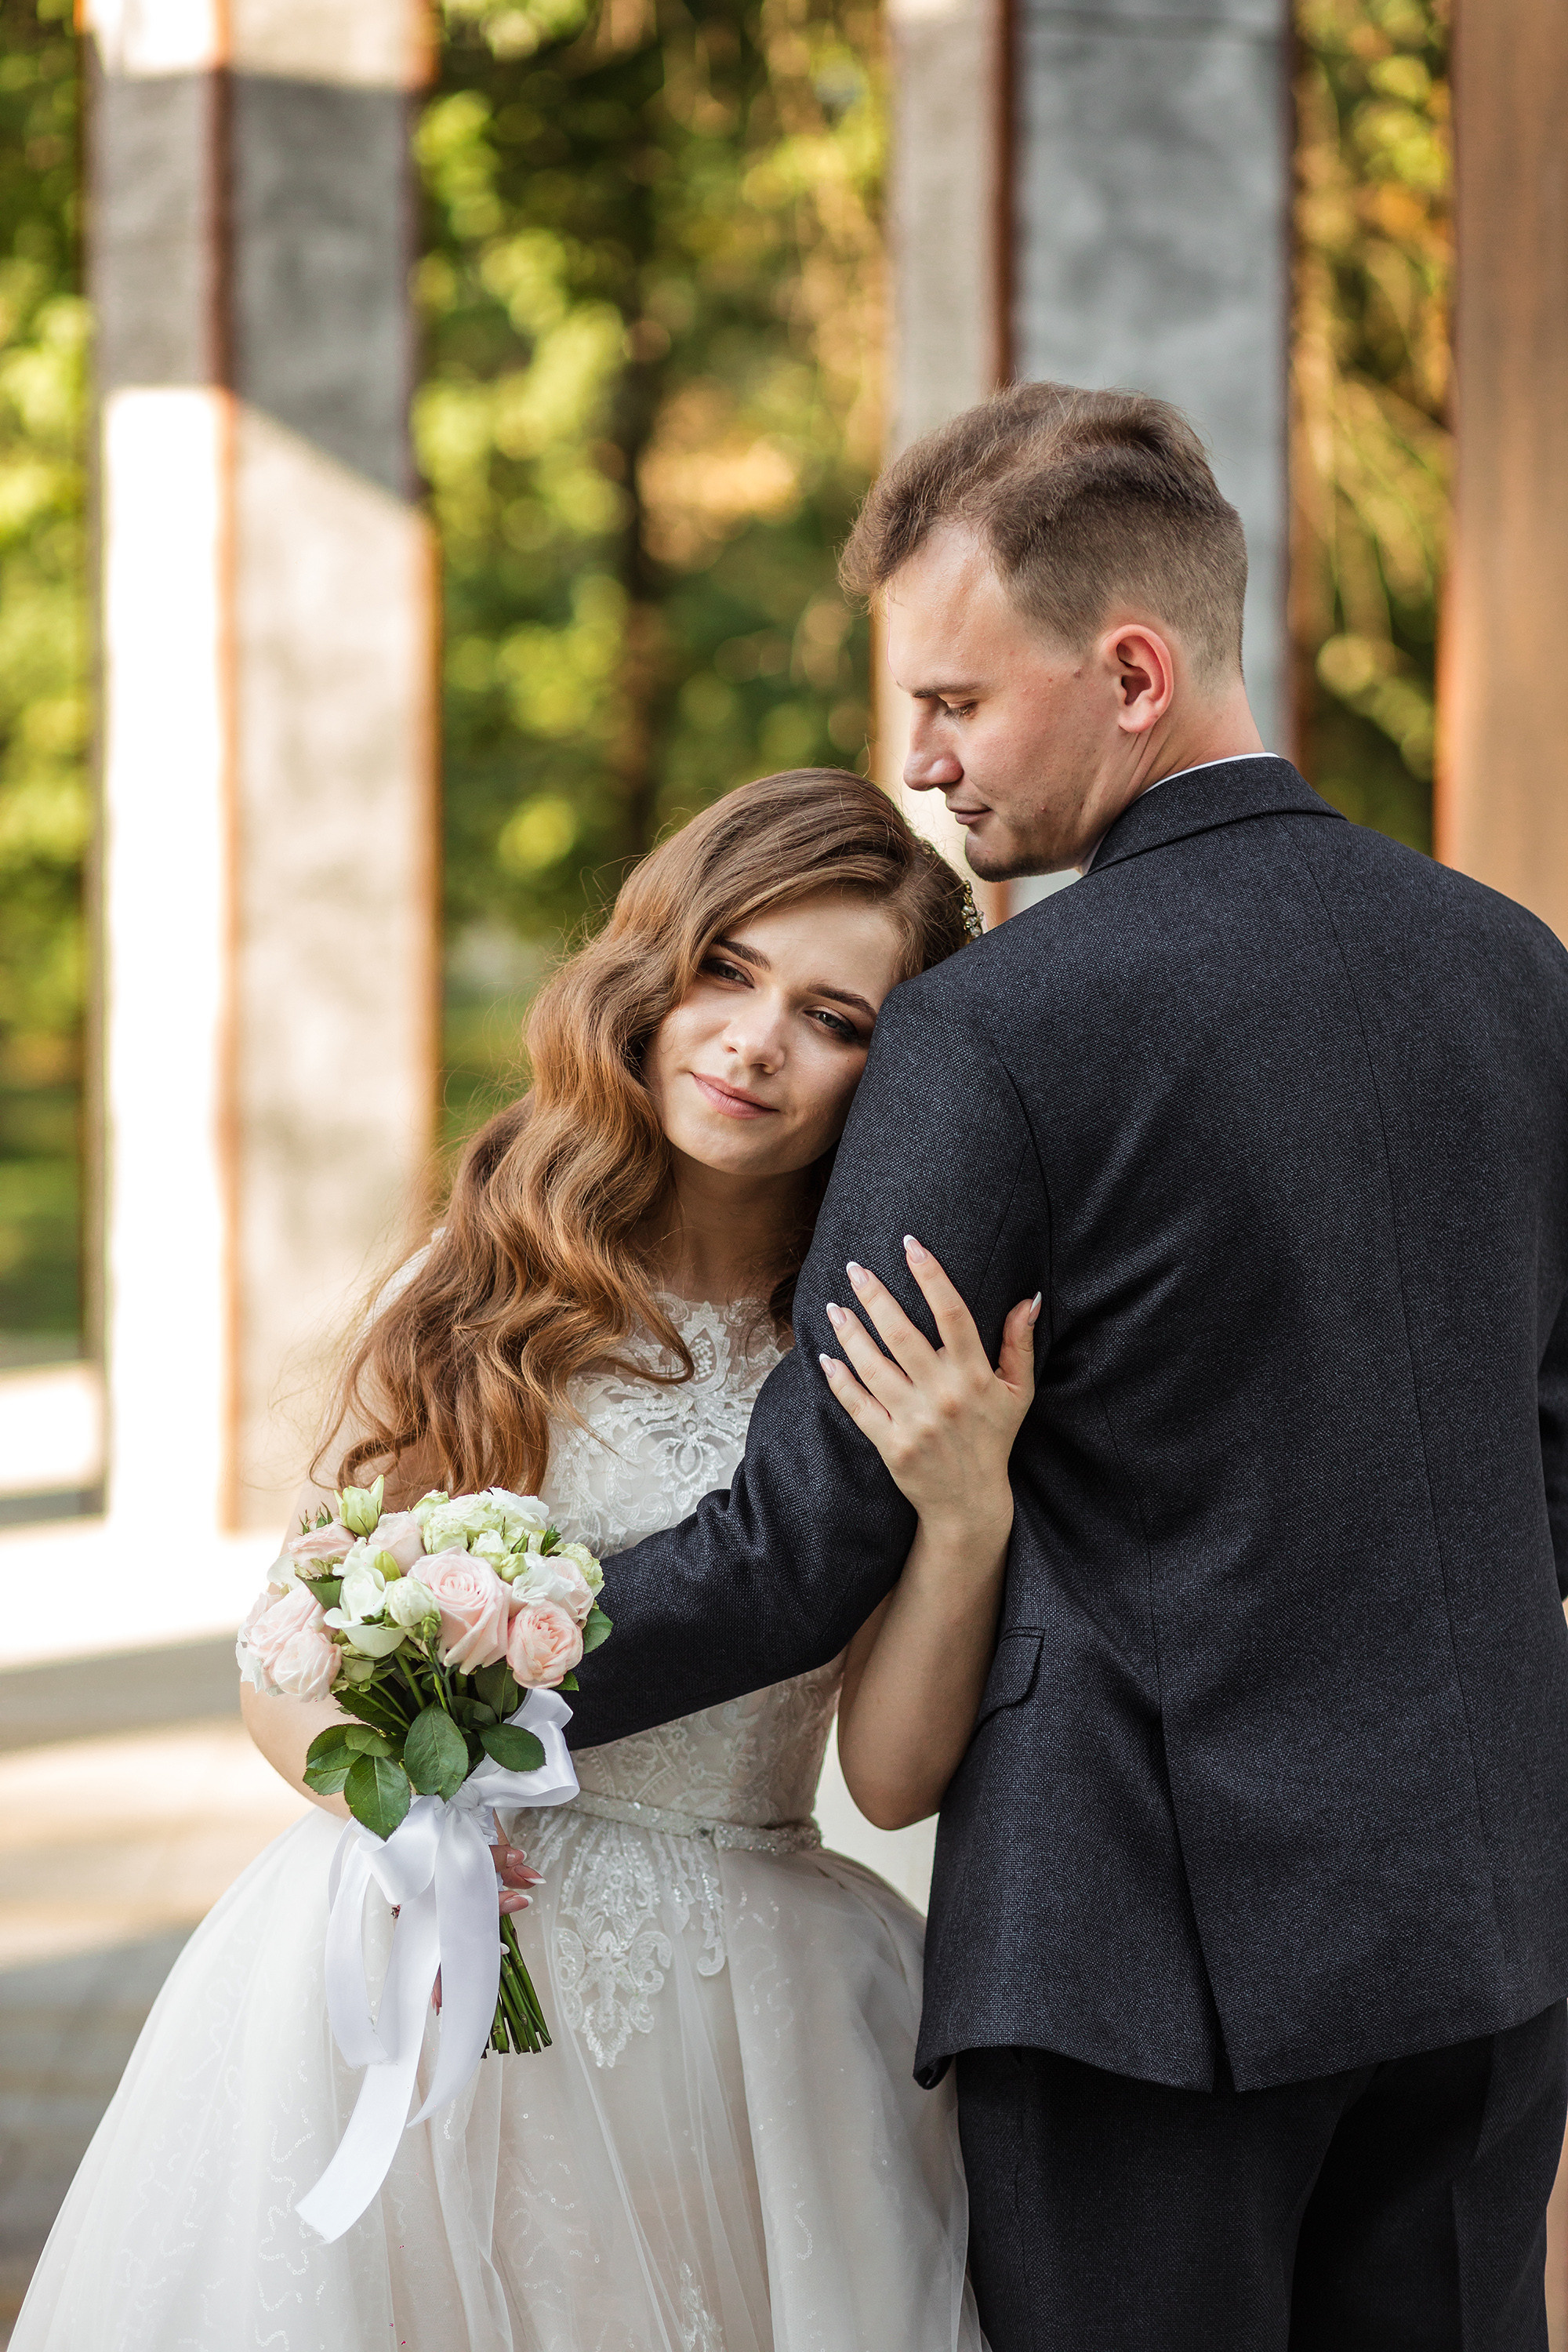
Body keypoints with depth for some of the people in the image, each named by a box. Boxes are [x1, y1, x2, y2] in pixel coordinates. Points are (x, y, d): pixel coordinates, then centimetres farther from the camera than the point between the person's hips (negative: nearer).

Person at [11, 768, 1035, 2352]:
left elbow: (894, 1770, -8)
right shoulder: (488, 1286, 0)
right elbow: (283, 1665, 5)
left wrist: (966, 1518, -23)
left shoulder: (910, 1355, -1)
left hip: (740, 2027, 0)